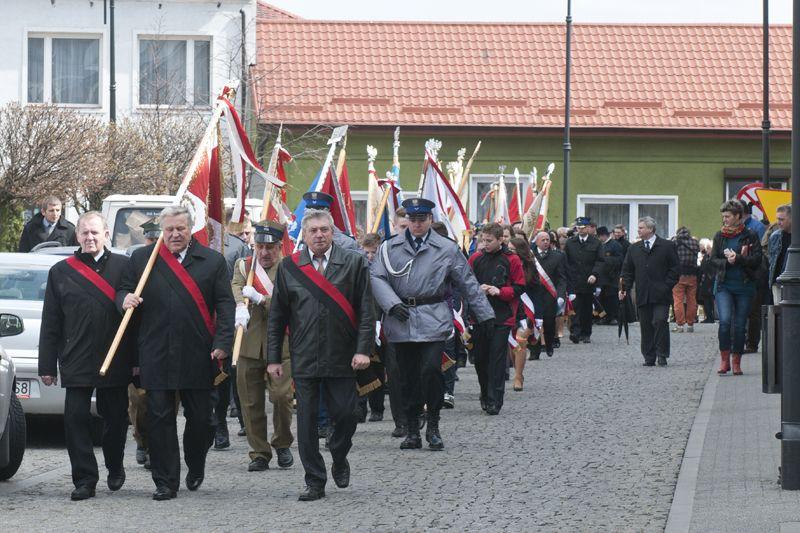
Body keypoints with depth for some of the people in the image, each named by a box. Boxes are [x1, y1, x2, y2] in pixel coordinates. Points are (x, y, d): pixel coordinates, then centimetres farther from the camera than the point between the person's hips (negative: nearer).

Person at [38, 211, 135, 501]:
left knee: (115, 418, 9)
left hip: (116, 362, 0)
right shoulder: (61, 272, 6)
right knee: (76, 419, -5)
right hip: (77, 362, 0)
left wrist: (137, 358, -2)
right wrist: (47, 365, 2)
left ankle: (115, 469, 32)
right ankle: (84, 479, 1)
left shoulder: (124, 267, 3)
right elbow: (50, 323, 7)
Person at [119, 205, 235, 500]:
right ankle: (165, 482, 4)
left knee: (200, 418, 6)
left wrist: (222, 342, -7)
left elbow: (225, 304, 2)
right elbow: (123, 290, 13)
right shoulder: (142, 258, 9)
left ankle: (195, 469, 30)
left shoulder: (212, 261, 6)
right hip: (155, 354, 0)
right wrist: (125, 299, -12)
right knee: (159, 418, -1)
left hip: (198, 355, 0)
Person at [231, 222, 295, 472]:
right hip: (249, 345, 3)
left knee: (281, 395, -14)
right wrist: (240, 307, -32)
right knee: (251, 402, 3)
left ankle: (283, 444, 9)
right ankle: (259, 453, 12)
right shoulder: (243, 265, 10)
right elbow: (236, 287, -9)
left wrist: (260, 298, -22)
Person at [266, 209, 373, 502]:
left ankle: (339, 460, 27)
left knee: (345, 415, -2)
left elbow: (366, 311, 0)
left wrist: (363, 350, -9)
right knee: (307, 420, 0)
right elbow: (276, 316, 8)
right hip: (304, 359, 1)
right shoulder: (288, 267, 6)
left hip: (342, 357, -1)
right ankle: (315, 482, 8)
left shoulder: (354, 264, 2)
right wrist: (273, 357, 3)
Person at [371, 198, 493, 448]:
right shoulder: (390, 248, 8)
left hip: (433, 321, -2)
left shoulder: (447, 249, 7)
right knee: (408, 378, 5)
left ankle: (433, 426, 1)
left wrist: (486, 315, 8)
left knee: (431, 370, -15)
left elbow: (468, 284, 10)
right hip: (400, 321, 2)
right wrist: (393, 304, -16)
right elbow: (377, 278, -1)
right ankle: (412, 431, 15)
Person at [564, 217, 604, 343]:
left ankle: (586, 334, 15)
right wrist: (568, 277, -2)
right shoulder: (570, 242, 7)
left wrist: (594, 274, -15)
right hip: (574, 282, 0)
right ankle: (575, 332, -18)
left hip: (589, 281, 0)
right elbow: (565, 261, 8)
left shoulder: (595, 243, 3)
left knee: (587, 308, 7)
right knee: (575, 307, -12)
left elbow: (600, 261, 0)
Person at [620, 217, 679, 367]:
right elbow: (627, 270, 15)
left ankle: (662, 355, -4)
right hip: (642, 296, 4)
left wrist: (667, 286, -8)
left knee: (660, 321, -13)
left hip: (660, 294, -4)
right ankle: (649, 357, 7)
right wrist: (625, 288, 2)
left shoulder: (667, 246, 3)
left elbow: (674, 268, 2)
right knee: (646, 325, 2)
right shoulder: (634, 248, 15)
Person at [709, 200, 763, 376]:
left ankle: (736, 362, 13)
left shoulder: (751, 236, 1)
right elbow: (714, 259, 6)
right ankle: (724, 359, -7)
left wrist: (738, 259, -17)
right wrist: (727, 262, -12)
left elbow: (757, 260, -6)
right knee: (725, 320, -17)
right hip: (724, 285, 1)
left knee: (739, 325, 2)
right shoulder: (719, 236, 9)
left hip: (744, 286, -1)